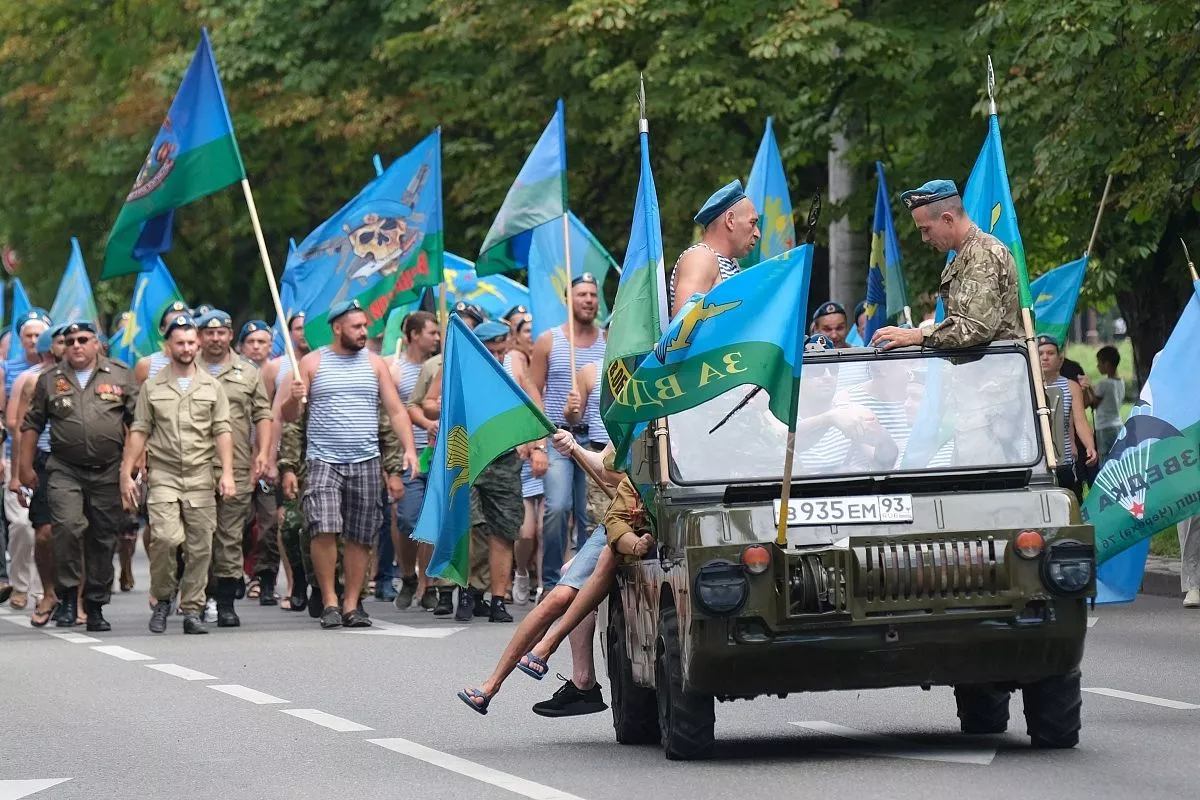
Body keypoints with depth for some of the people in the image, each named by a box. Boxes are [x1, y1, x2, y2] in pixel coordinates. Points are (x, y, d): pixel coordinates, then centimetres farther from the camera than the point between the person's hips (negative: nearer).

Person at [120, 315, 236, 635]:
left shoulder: (212, 386, 10)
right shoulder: (152, 387, 8)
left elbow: (222, 431, 6)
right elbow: (138, 432, 6)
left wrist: (227, 473, -5)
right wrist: (126, 473, -1)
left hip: (201, 477, 1)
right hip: (163, 475, -1)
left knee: (200, 547, -1)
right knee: (165, 537, -18)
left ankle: (192, 610, 7)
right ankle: (162, 599, 1)